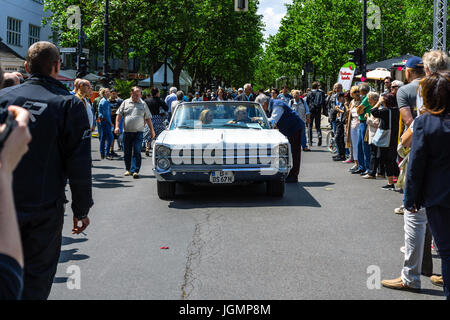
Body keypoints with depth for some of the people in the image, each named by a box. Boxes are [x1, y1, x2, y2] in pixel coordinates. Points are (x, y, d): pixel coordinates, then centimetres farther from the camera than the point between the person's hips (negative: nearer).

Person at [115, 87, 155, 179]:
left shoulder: (143, 104, 9)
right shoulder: (125, 103, 9)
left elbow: (148, 118, 12)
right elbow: (119, 115, 8)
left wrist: (152, 130, 8)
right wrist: (117, 126, -4)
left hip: (138, 132, -1)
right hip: (127, 132, 1)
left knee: (137, 152, -10)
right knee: (127, 152, 7)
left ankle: (135, 171, -11)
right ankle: (128, 169, 20)